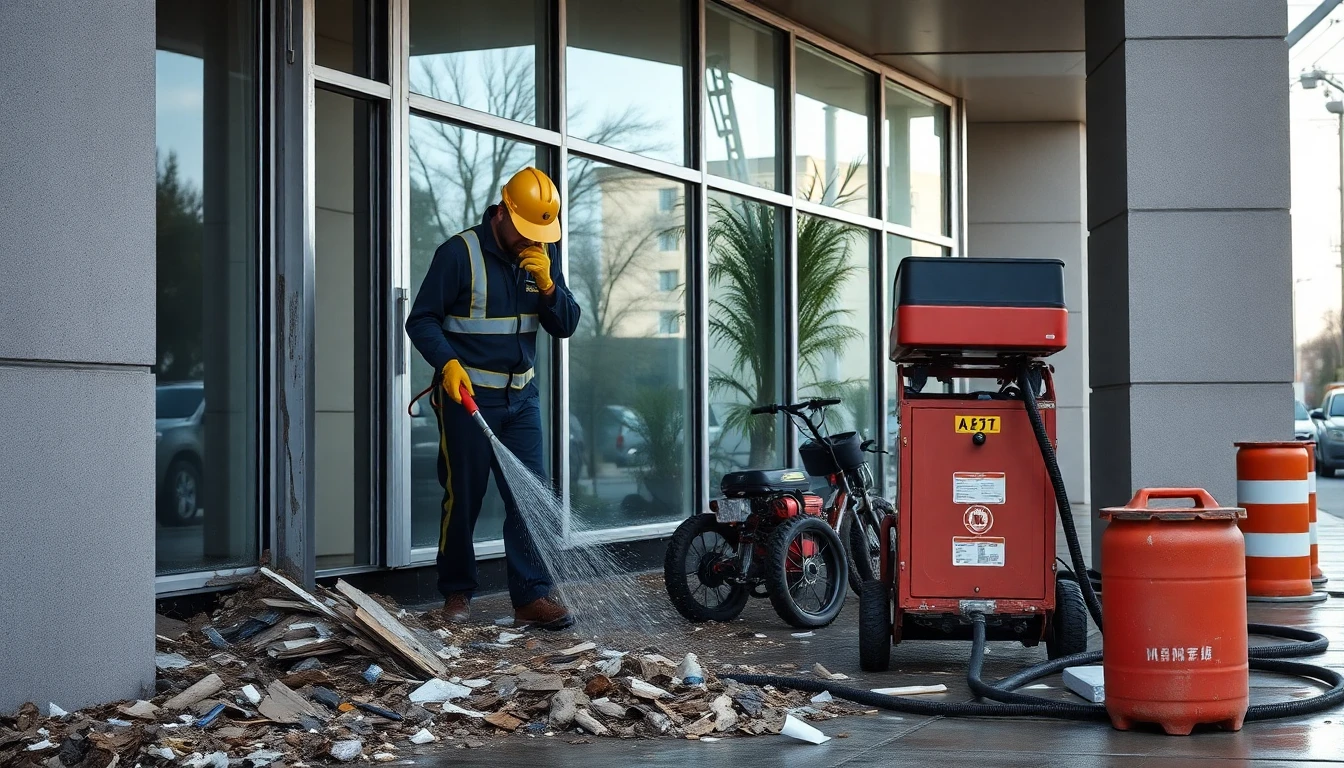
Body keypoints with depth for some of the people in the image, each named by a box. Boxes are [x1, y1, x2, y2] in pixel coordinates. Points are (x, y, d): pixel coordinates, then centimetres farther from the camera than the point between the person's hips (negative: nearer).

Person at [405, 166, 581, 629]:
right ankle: (456, 592, 18)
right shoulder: (459, 253, -10)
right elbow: (421, 319, -8)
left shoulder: (542, 256, 5)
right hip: (467, 393, -4)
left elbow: (566, 326, 2)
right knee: (463, 498, 2)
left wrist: (547, 285, -16)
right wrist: (448, 363, -24)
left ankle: (531, 597, -2)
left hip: (521, 395, 5)